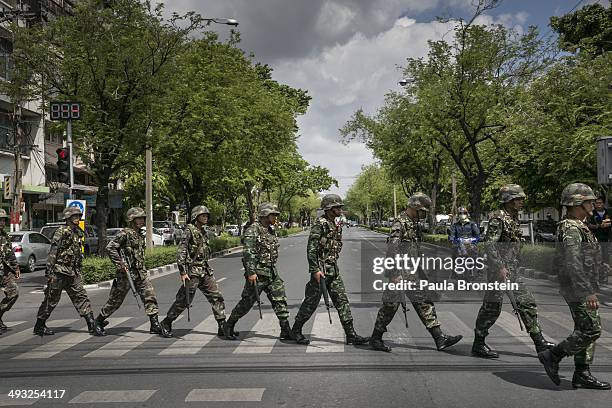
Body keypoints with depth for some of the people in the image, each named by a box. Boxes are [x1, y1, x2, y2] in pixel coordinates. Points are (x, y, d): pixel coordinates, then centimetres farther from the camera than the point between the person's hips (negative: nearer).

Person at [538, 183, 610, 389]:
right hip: (577, 288, -10)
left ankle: (582, 375, 15)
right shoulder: (571, 229, -18)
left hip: (582, 286, 10)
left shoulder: (579, 227, 16)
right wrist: (588, 292, -30)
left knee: (585, 330, 11)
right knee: (591, 330, -9)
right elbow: (573, 264, -27)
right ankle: (552, 355, 0)